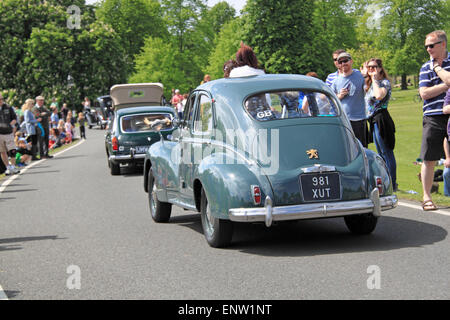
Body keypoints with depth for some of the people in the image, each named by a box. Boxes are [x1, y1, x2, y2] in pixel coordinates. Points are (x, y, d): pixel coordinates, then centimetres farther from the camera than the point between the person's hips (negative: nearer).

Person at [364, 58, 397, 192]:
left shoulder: (384, 82, -8)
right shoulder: (369, 84, 19)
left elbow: (379, 95, -27)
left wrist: (375, 80, -16)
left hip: (380, 119, -10)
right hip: (374, 119, 10)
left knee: (386, 153, -8)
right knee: (382, 153, 13)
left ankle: (392, 185, -6)